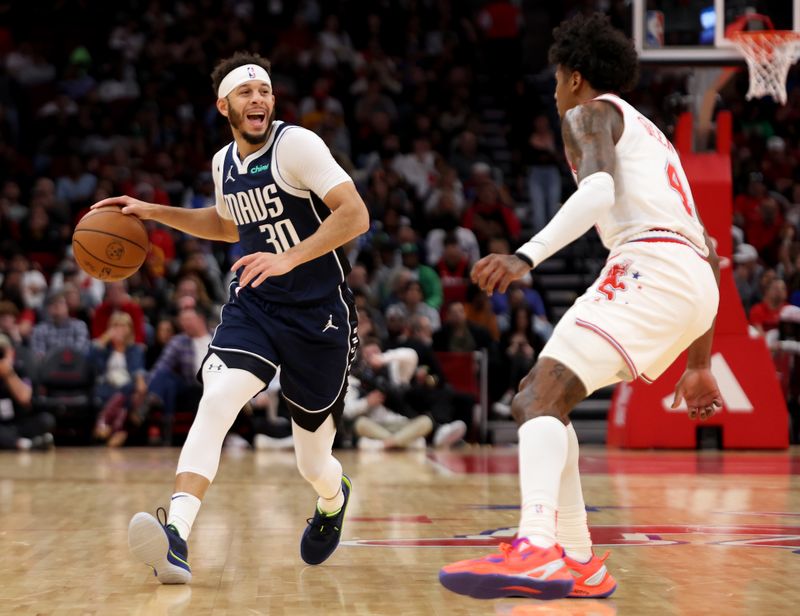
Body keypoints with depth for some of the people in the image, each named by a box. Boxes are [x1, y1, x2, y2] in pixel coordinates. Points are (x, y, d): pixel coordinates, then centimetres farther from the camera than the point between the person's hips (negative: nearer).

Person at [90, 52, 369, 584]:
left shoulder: (297, 144, -12)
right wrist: (153, 212, 20)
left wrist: (288, 258, -33)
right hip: (254, 304, 4)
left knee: (314, 465, 6)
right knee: (217, 399, -27)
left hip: (318, 311, -4)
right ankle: (176, 535, -37)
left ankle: (333, 501, 46)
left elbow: (356, 215, -22)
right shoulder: (224, 163, 8)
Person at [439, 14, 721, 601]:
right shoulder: (653, 137, 37)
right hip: (696, 282, 9)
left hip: (651, 266, -9)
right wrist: (700, 363, 37)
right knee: (538, 397, 15)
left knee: (542, 396, -22)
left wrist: (526, 257, -27)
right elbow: (709, 250, 35)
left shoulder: (591, 113, 10)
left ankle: (537, 549, -46)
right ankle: (580, 566, 9)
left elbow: (600, 189, -15)